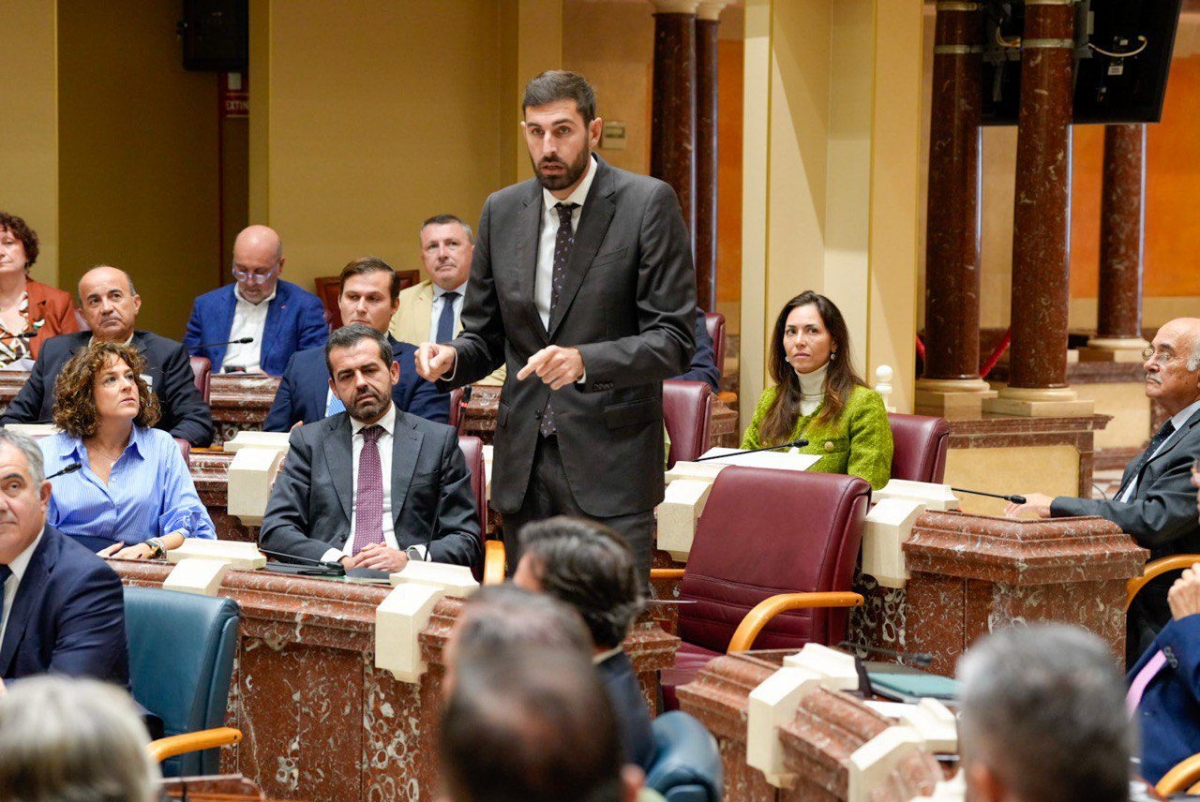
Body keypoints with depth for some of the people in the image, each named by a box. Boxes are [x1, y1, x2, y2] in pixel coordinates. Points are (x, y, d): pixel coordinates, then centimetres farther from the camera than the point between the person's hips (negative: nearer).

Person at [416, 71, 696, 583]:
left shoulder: (648, 204, -6)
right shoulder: (501, 211, 10)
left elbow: (674, 340, -9)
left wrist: (585, 361, -25)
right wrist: (450, 358, -6)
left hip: (610, 465, -5)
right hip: (524, 463, 5)